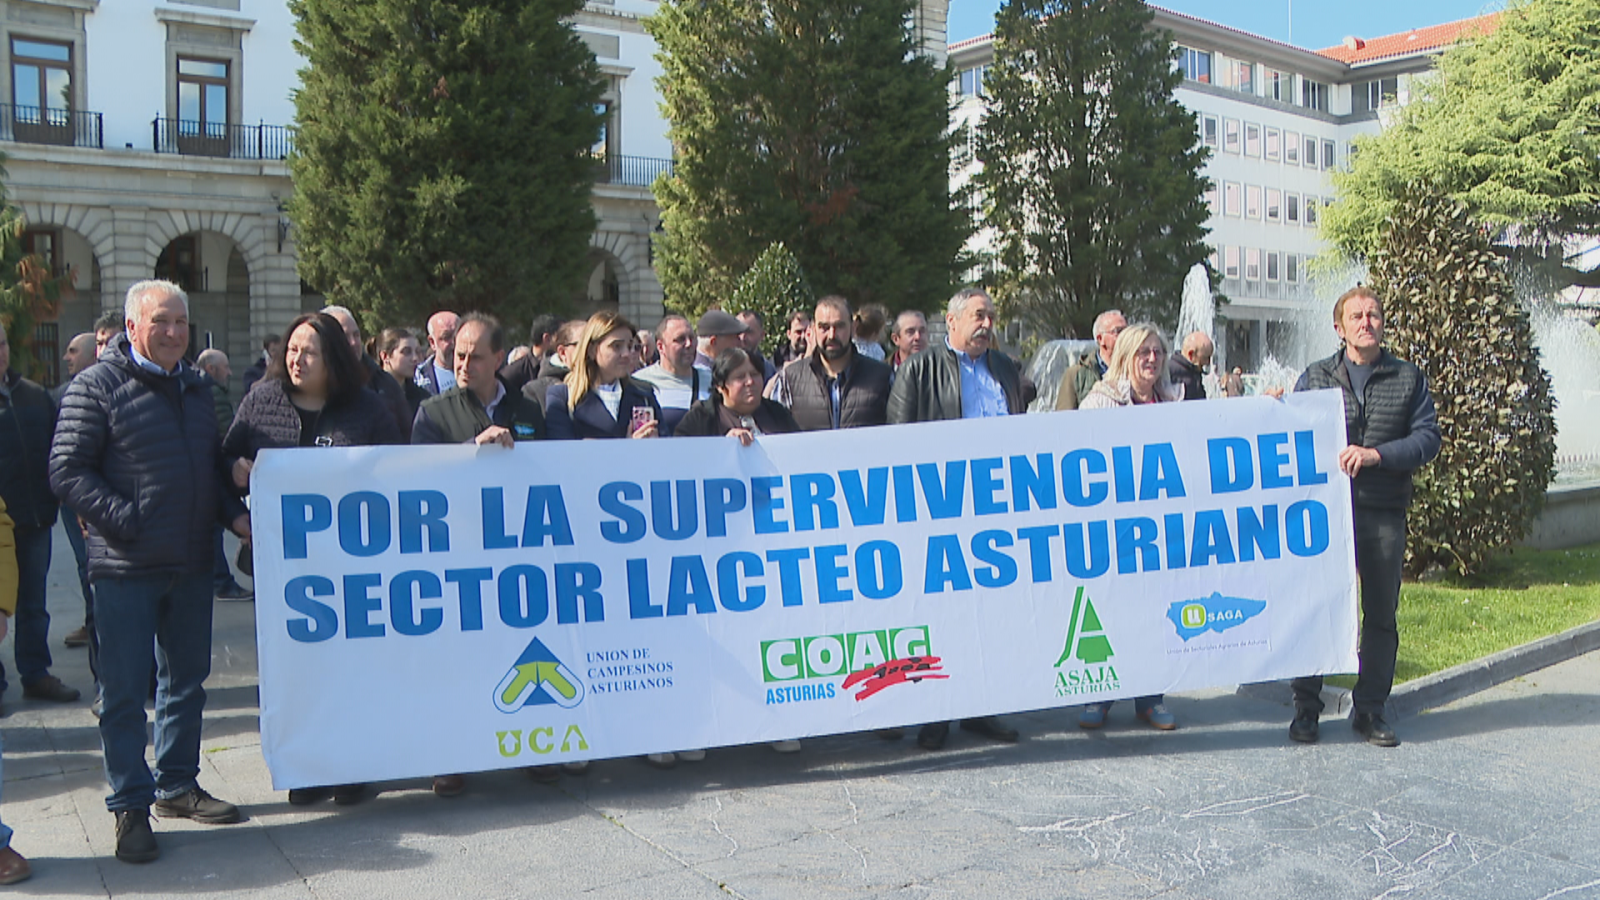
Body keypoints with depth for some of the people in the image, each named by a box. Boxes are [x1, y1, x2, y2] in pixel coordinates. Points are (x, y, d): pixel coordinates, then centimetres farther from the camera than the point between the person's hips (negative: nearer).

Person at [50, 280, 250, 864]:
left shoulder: (195, 387, 13)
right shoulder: (97, 386, -7)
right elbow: (66, 471, -11)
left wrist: (234, 514, 5)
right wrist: (125, 520, -18)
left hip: (191, 564, 6)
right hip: (126, 568, -6)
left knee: (186, 679, 15)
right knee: (124, 690, 2)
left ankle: (177, 783, 29)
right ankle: (130, 806, 13)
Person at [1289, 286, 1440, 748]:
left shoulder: (1409, 378, 7)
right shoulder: (1315, 377, 7)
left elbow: (1428, 438, 0)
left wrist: (1375, 454, -14)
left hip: (1384, 514, 1)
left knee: (1382, 616, 7)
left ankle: (1370, 709, 20)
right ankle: (1306, 707, 13)